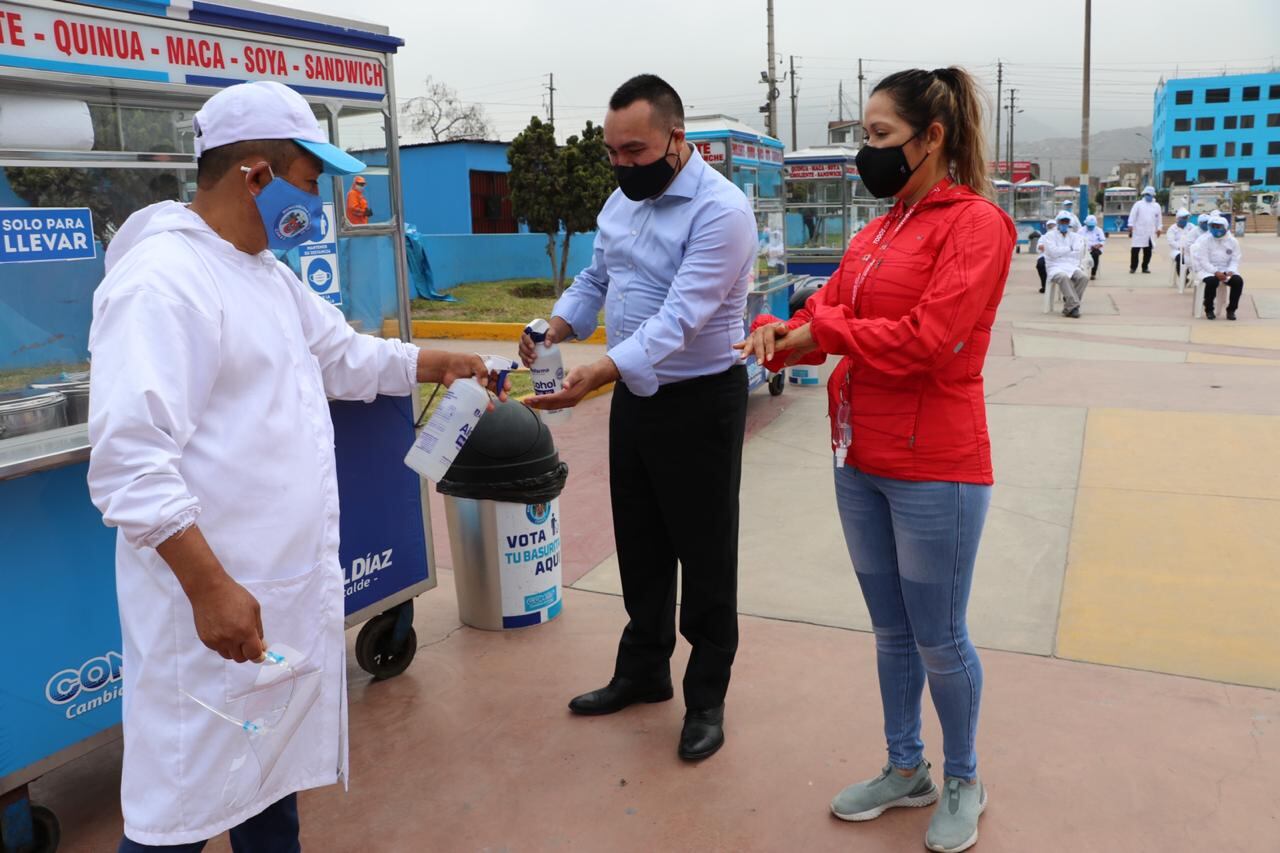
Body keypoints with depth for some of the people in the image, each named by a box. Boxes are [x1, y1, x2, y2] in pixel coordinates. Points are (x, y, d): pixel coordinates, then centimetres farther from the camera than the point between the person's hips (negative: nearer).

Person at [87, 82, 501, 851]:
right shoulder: (162, 280, -21)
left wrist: (435, 363, 21)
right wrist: (210, 586, -29)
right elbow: (129, 458, -27)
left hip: (291, 586, 10)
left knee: (273, 763, 22)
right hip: (218, 596, -9)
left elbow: (342, 354, 26)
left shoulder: (269, 273, 11)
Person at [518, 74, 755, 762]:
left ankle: (706, 698, 22)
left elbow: (680, 317, -30)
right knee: (639, 546, 18)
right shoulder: (622, 200, 6)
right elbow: (595, 279, 16)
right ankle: (642, 671, 36)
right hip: (632, 394, 8)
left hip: (700, 401, -7)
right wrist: (553, 329, -4)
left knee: (704, 556, 5)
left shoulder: (720, 209, -20)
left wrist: (595, 374, -41)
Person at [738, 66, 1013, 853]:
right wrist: (778, 335, -14)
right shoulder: (878, 232, 12)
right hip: (859, 461, 7)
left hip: (935, 469, -7)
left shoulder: (975, 223, -11)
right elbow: (826, 312, 8)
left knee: (938, 638, 8)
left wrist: (822, 332, -12)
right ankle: (905, 770, 37)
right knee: (892, 630, 19)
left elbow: (928, 342, -21)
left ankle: (964, 782, 32)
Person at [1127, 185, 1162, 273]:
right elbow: (1132, 216, -3)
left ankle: (1145, 267, 12)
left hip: (1150, 233, 3)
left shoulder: (1156, 206, 11)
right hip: (1138, 232, -3)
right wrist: (1130, 227, -11)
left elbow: (1158, 218, 15)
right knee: (1135, 250, -5)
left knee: (1148, 251, 4)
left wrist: (1159, 229, 10)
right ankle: (1133, 267, 2)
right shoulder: (1138, 204, 2)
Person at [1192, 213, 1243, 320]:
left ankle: (1231, 310, -10)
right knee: (1212, 281, -36)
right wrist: (1216, 272, -24)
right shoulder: (1204, 240, -6)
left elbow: (1235, 260, 4)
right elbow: (1203, 261, -12)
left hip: (1226, 270, 3)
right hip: (1208, 270, -3)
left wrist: (1230, 271, -17)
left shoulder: (1232, 241, 5)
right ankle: (1209, 310, -14)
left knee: (1238, 281, -26)